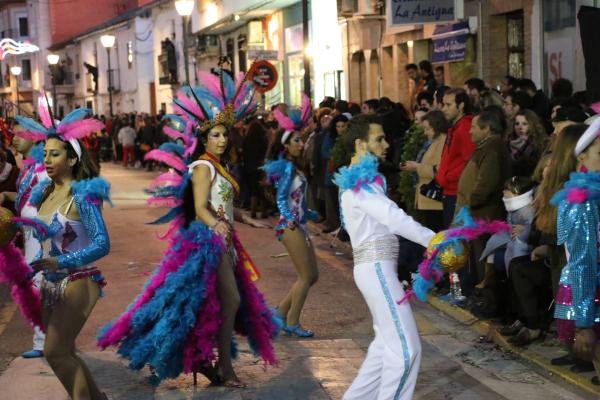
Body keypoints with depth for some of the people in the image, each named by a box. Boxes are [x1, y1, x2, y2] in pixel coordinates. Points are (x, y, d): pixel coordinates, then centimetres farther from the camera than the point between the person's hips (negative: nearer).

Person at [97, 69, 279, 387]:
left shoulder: (218, 167, 17)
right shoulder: (203, 166, -10)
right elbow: (200, 209, -20)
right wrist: (218, 227, -35)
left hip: (221, 241, 9)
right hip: (207, 240, -9)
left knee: (216, 303, 11)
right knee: (230, 300, -9)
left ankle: (202, 359, 18)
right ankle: (224, 368, -3)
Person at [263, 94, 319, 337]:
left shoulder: (292, 166, 15)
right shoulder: (287, 166, -12)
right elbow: (281, 197, -18)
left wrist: (310, 214, 32)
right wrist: (289, 218, -33)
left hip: (298, 225, 9)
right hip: (290, 226, -9)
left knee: (312, 275, 12)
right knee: (306, 276, -4)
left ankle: (281, 312, 18)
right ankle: (292, 323, 5)